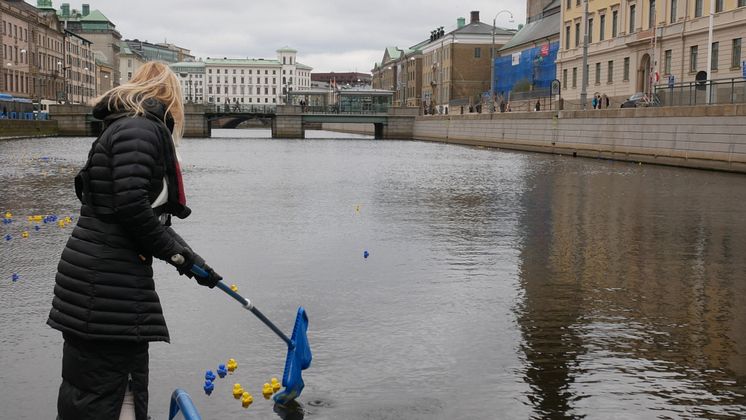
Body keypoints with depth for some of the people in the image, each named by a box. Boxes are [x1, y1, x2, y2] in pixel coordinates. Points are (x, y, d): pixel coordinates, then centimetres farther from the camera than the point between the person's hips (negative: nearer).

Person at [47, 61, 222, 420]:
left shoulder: (136, 128, 19)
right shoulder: (140, 129, -12)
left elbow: (149, 214, 20)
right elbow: (131, 207, -23)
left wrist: (193, 261, 22)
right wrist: (177, 252, -8)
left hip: (118, 281, 10)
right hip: (104, 285, -10)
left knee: (129, 390, 20)